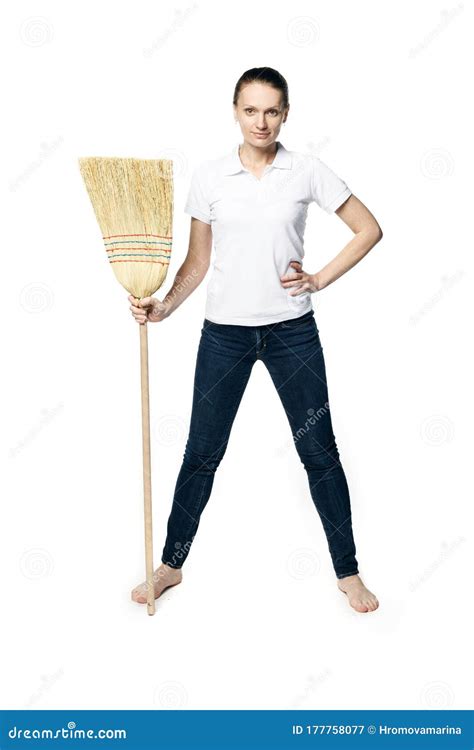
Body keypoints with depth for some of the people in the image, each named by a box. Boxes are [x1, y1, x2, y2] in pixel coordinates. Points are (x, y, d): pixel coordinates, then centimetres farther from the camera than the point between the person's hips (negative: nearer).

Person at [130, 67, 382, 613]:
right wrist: (163, 307, -10)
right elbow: (198, 262, 5)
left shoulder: (307, 171, -1)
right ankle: (171, 565, 28)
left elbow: (369, 228, 5)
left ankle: (348, 573, 23)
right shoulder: (208, 177, 1)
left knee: (319, 451, 6)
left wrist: (320, 279, -3)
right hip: (224, 331, 1)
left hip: (292, 331, 0)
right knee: (202, 452, 9)